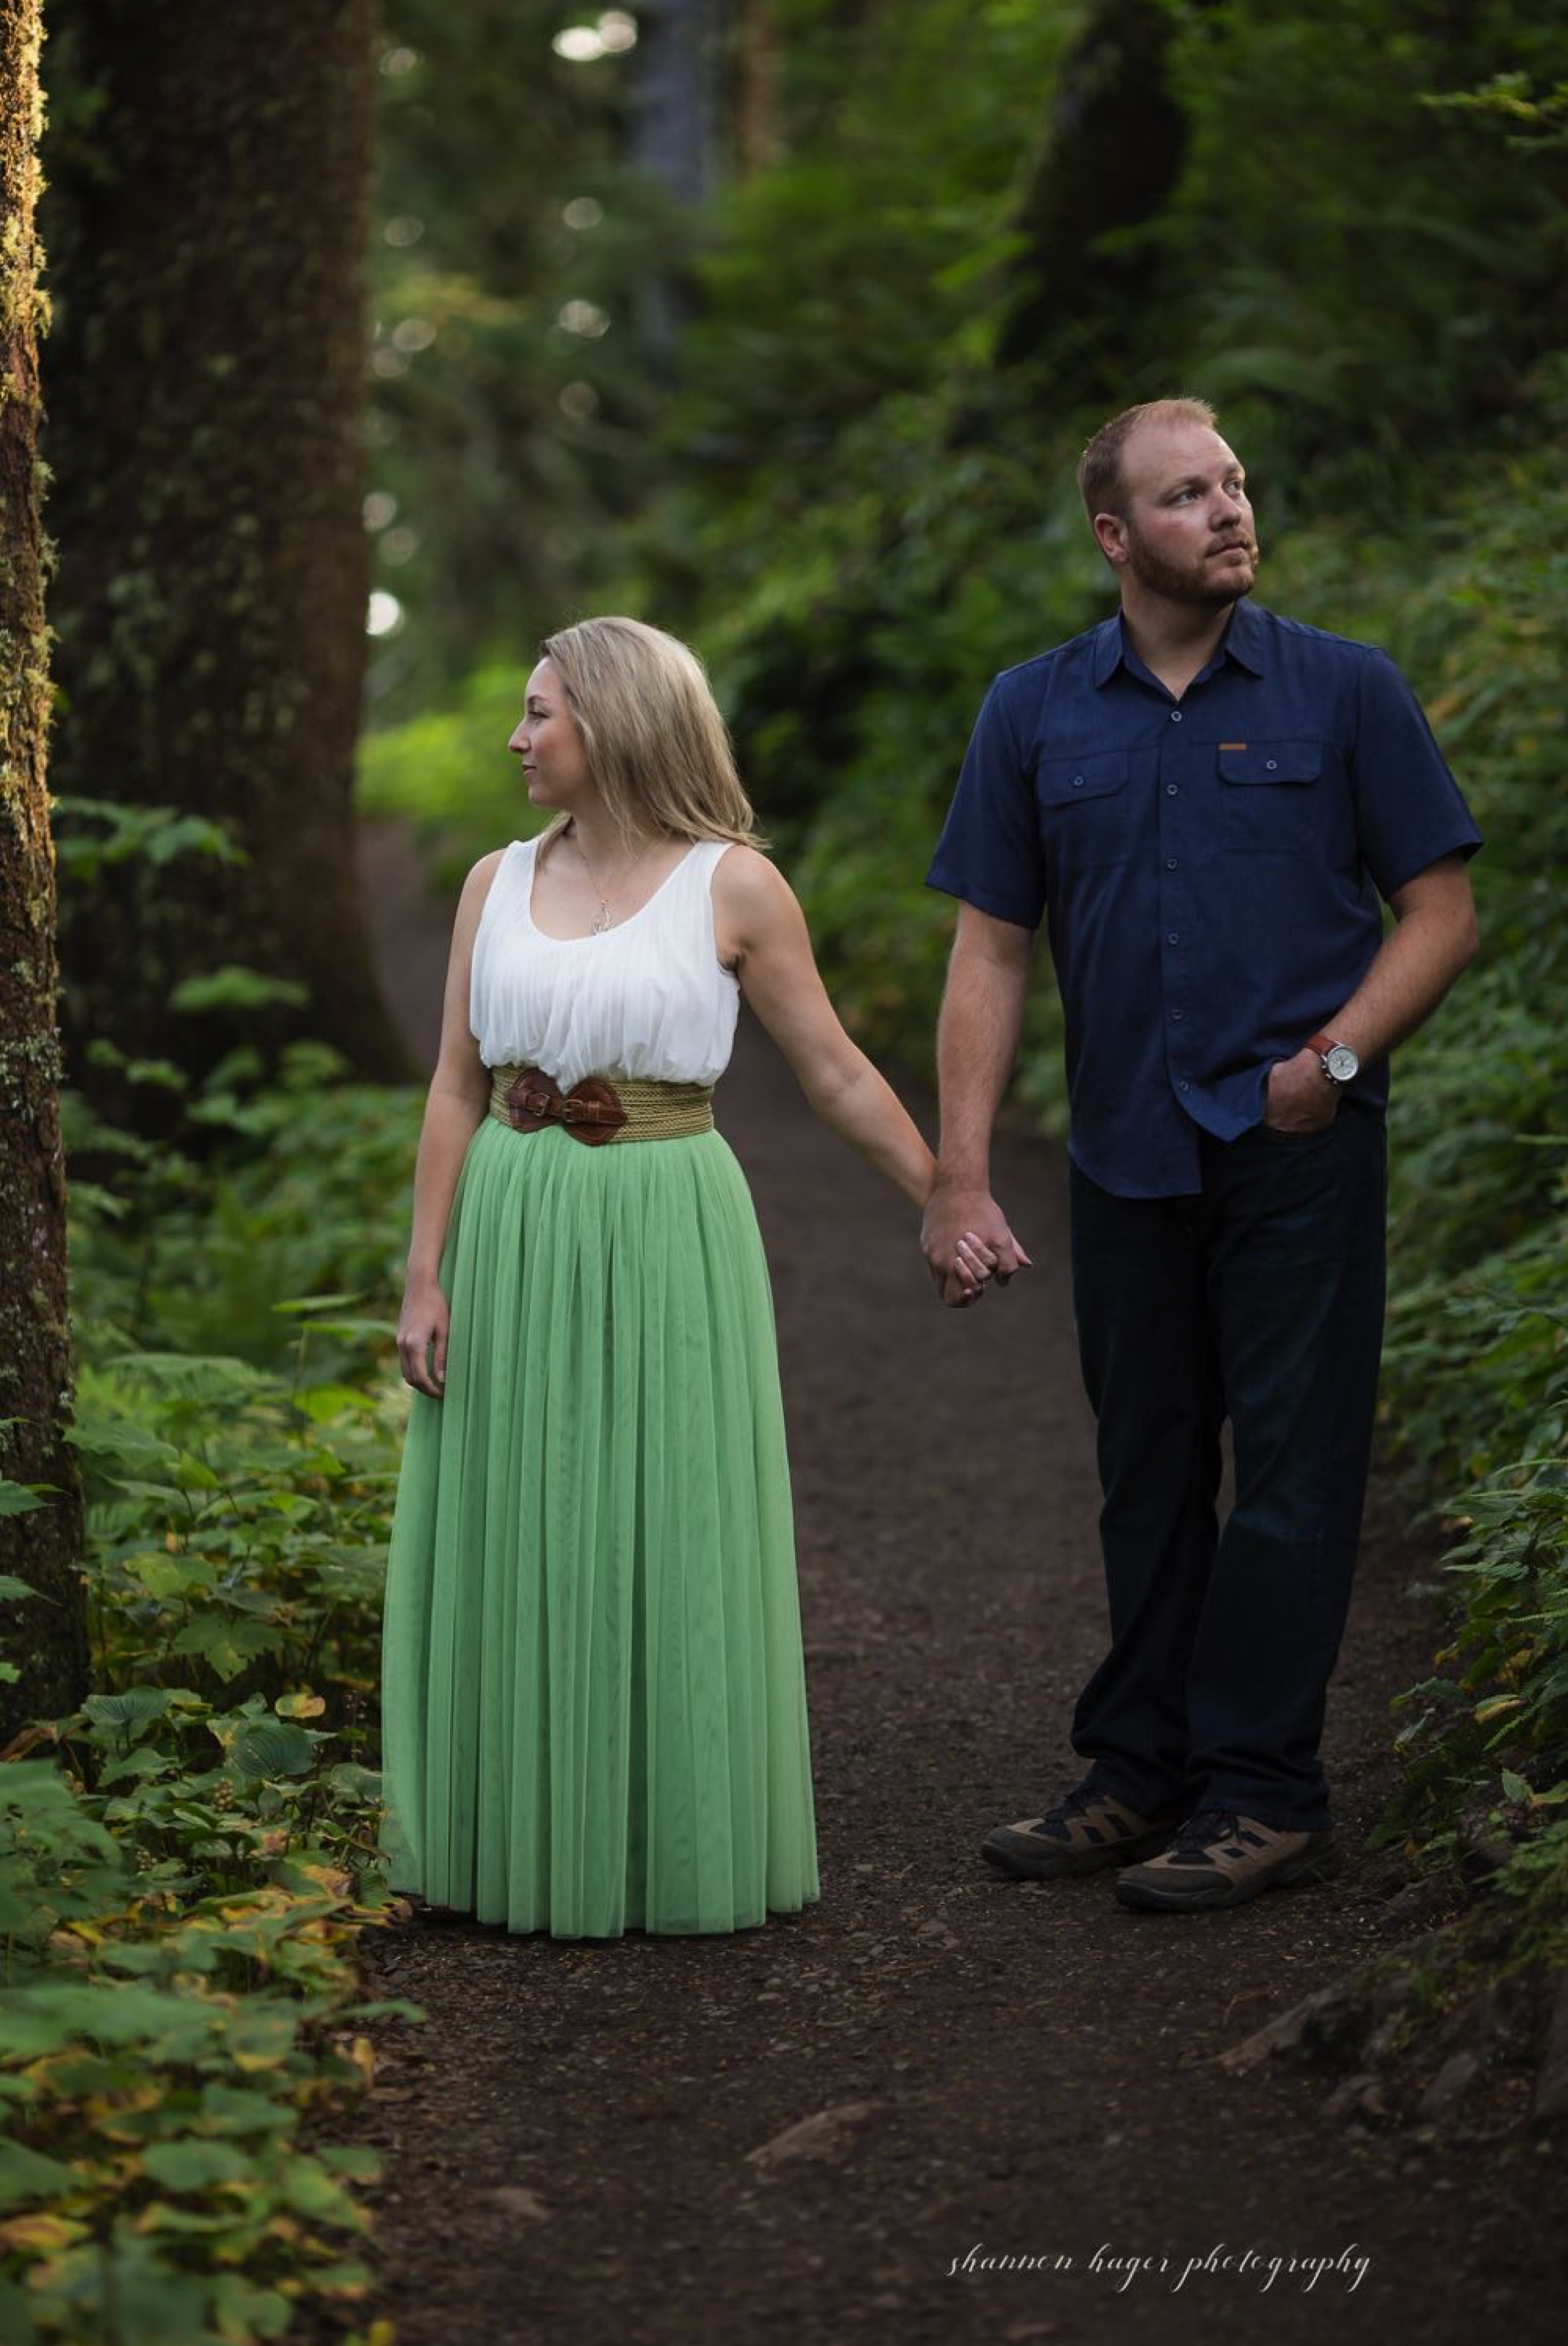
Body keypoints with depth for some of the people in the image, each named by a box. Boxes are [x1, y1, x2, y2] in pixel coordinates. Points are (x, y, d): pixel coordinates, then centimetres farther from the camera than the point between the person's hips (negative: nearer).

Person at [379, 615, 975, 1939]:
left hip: (666, 1243, -3)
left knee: (669, 1541, 2)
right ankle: (530, 1840, 18)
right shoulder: (498, 885, 7)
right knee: (520, 1543, 6)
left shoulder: (733, 888, -3)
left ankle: (677, 1845, 14)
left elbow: (838, 1075, 1)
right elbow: (457, 1090, 6)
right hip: (517, 1239, 3)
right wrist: (426, 1274, 0)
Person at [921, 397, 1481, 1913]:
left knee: (1291, 1469, -2)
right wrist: (959, 1175, -2)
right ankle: (1137, 1770, 22)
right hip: (1124, 1155, 3)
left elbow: (1441, 909, 2)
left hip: (1300, 1150, -3)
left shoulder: (1345, 691, 1)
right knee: (1145, 1473, 12)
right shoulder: (1035, 713, 6)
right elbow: (990, 951, 5)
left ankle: (1263, 1794, 6)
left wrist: (1335, 1053, -13)